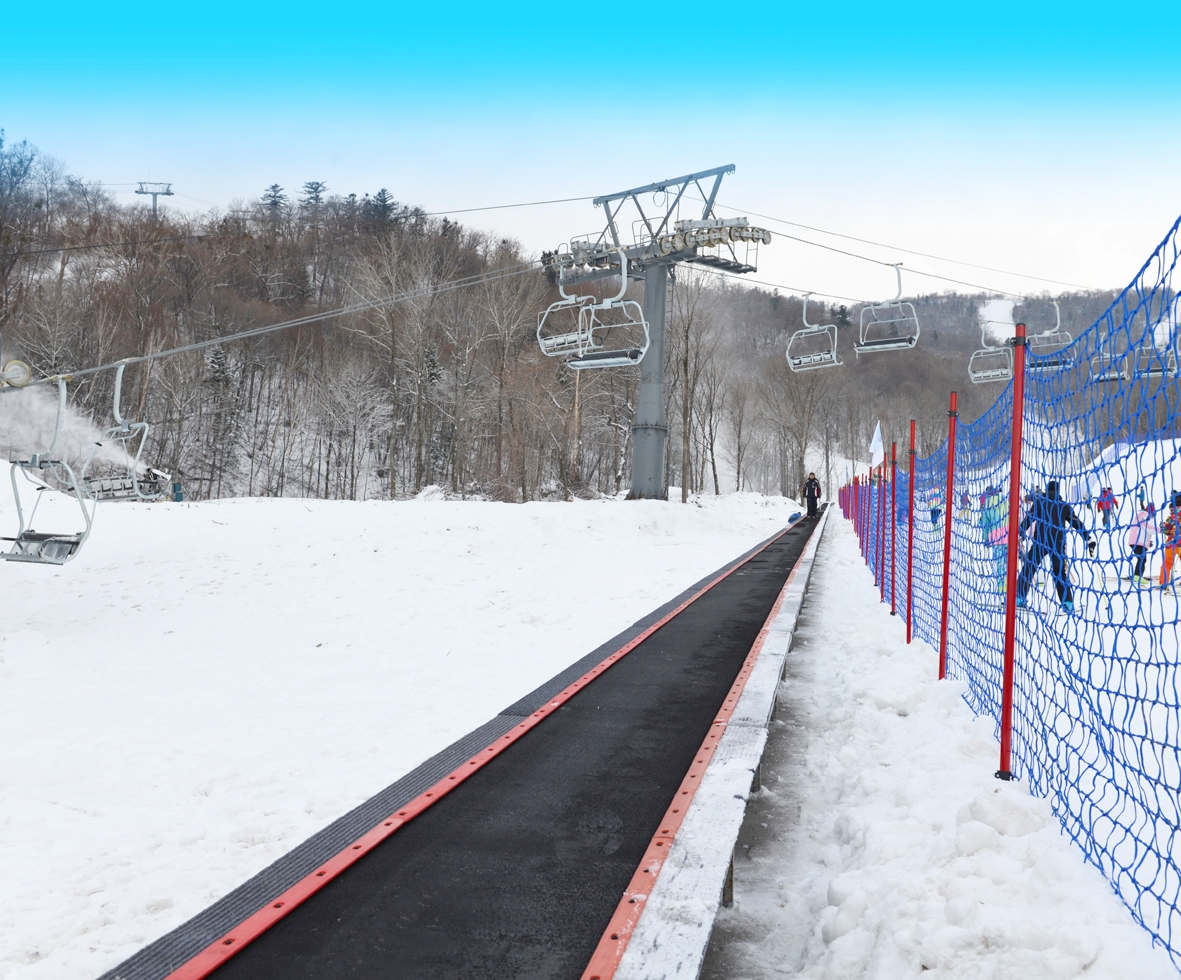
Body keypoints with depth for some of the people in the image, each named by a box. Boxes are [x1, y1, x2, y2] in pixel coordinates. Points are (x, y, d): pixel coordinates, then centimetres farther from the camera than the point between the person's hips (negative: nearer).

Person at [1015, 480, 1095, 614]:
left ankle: (1019, 598, 2)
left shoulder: (1040, 501, 7)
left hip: (1041, 542, -2)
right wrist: (1089, 539, 16)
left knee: (1028, 567, 6)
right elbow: (1077, 523, 11)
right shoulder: (1064, 505, 11)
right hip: (1058, 543, 2)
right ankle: (1068, 603, -1)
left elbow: (1029, 518, -2)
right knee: (1060, 572, 10)